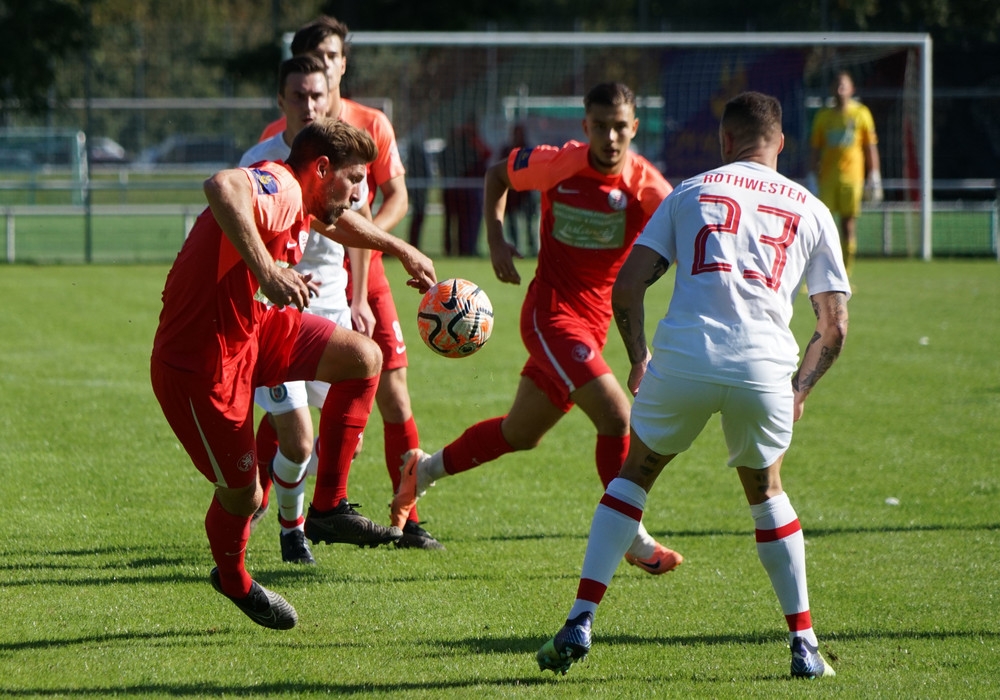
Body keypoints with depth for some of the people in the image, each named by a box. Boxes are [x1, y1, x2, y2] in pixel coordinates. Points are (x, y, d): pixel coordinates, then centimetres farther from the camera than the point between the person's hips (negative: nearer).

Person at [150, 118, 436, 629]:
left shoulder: (299, 202, 8)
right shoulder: (278, 188, -24)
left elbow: (341, 221, 34)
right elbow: (222, 186, -49)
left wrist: (402, 251, 46)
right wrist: (266, 271, -54)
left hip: (252, 328, 10)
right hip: (200, 359, -10)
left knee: (364, 357, 1)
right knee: (241, 492, 2)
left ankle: (327, 505, 9)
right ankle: (233, 580, 36)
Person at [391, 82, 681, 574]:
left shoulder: (644, 184, -10)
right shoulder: (559, 164, -10)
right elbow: (498, 174, 8)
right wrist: (496, 240, -2)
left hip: (594, 324, 4)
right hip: (550, 312, -4)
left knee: (521, 434, 18)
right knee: (617, 416, -19)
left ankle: (424, 469, 40)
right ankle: (631, 538, -4)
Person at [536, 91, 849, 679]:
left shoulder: (691, 192, 18)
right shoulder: (811, 211, 19)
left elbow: (626, 288, 11)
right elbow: (835, 327, 15)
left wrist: (639, 361, 23)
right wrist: (799, 392, 27)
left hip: (681, 360, -1)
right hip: (765, 369, 1)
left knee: (635, 473, 22)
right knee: (765, 490, 27)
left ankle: (580, 625, 11)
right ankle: (804, 646, 21)